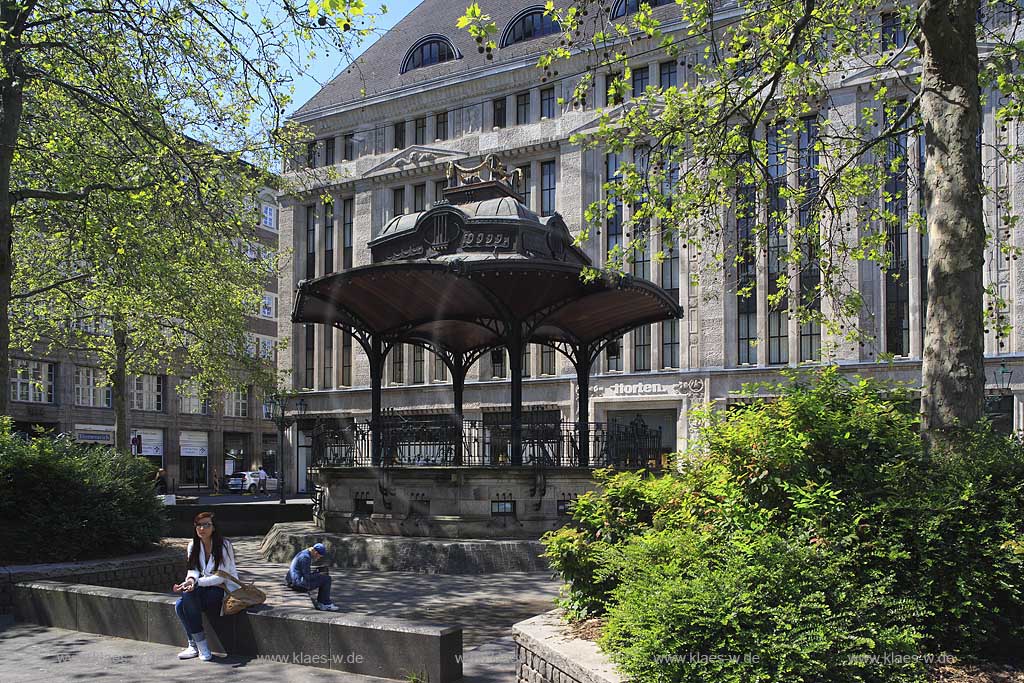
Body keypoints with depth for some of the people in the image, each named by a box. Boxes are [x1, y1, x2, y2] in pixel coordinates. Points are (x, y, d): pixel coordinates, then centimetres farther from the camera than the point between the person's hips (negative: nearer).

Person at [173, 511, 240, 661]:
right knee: (179, 605, -22)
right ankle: (194, 646, -9)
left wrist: (197, 582, -29)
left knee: (189, 594, -29)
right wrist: (191, 580, -23)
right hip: (205, 589, 6)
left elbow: (221, 577, -17)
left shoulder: (224, 545, -13)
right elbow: (193, 570, 2)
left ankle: (201, 645, -20)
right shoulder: (193, 546, 6)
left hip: (224, 589, -6)